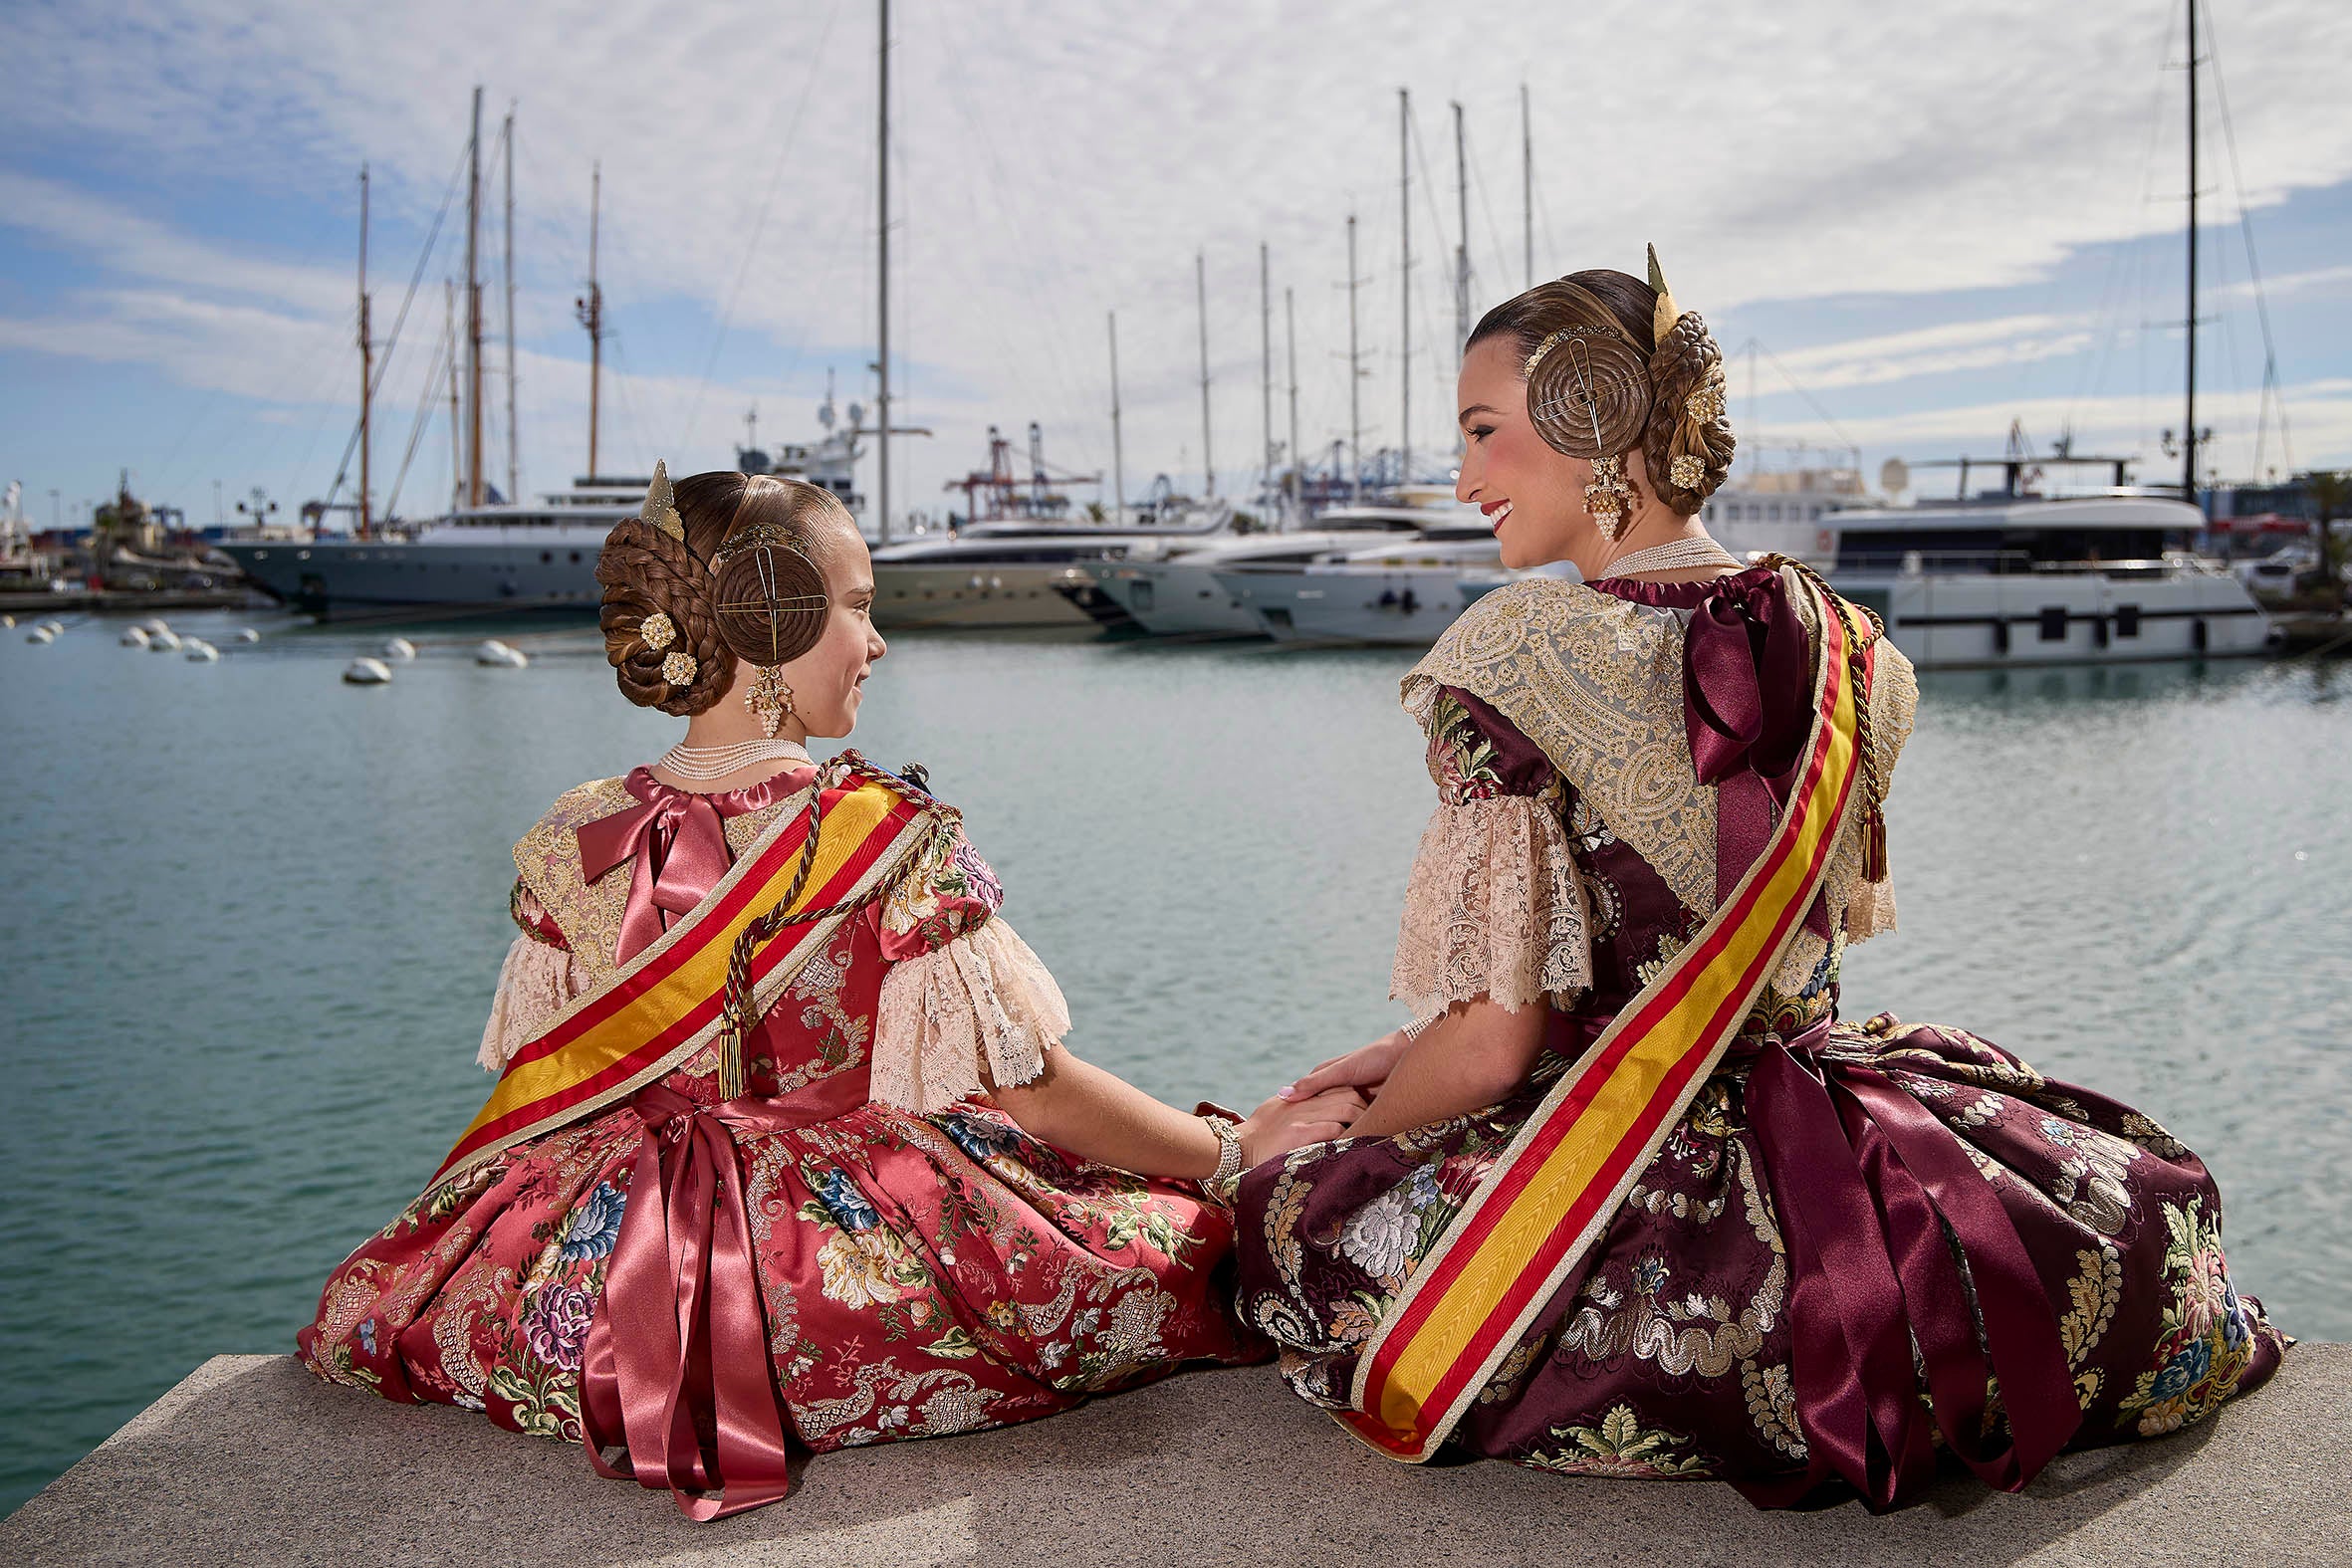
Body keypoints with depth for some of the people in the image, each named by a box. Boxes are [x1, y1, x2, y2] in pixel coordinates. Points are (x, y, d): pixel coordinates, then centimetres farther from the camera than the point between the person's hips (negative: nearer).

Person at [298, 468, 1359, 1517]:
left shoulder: (572, 842, -5)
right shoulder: (892, 837, -16)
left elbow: (531, 1094, 5)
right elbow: (1033, 1089, -13)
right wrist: (1235, 1147, 0)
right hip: (866, 1267, -3)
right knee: (1183, 1236, 12)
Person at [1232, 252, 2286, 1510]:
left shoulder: (1519, 654, -17)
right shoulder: (1841, 646, 3)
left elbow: (1496, 1040, -18)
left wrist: (1308, 1145, 4)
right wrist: (1408, 1052, 19)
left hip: (1621, 1212, -7)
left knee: (1285, 1220, 13)